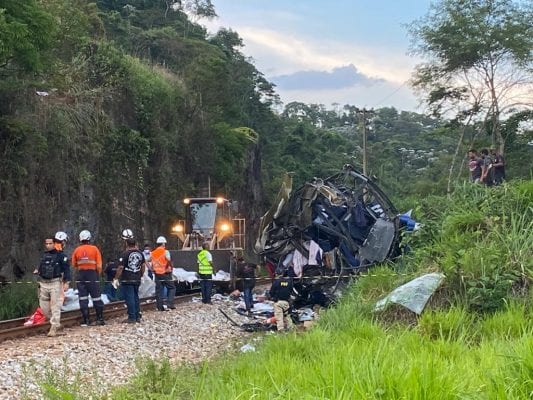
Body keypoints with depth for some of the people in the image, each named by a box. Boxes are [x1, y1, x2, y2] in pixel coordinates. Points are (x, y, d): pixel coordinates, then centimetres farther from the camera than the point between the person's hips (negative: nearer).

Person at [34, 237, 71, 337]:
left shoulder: (60, 255, -5)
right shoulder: (44, 255, 12)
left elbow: (66, 268, -6)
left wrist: (66, 281, -13)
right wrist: (37, 271, 6)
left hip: (55, 283, -6)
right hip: (43, 283, 6)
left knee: (55, 306, -7)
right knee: (44, 306, 7)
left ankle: (54, 328, -4)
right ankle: (56, 323, 23)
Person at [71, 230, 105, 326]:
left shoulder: (77, 250, 0)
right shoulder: (95, 249, -4)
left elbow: (73, 265, 6)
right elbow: (99, 265, -6)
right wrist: (98, 275, 9)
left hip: (81, 275, 1)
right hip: (93, 274, -1)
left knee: (83, 298, 7)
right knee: (96, 298, 7)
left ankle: (85, 320, 6)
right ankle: (100, 319, 8)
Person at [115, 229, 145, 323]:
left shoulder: (125, 254, -15)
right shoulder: (140, 253, 5)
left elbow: (120, 268, -15)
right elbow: (143, 266, 13)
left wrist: (116, 278, -6)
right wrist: (141, 275, 24)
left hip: (127, 280, -6)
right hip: (137, 280, 6)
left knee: (129, 298, -3)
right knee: (136, 297, 14)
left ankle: (132, 317, -2)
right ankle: (137, 316, 18)